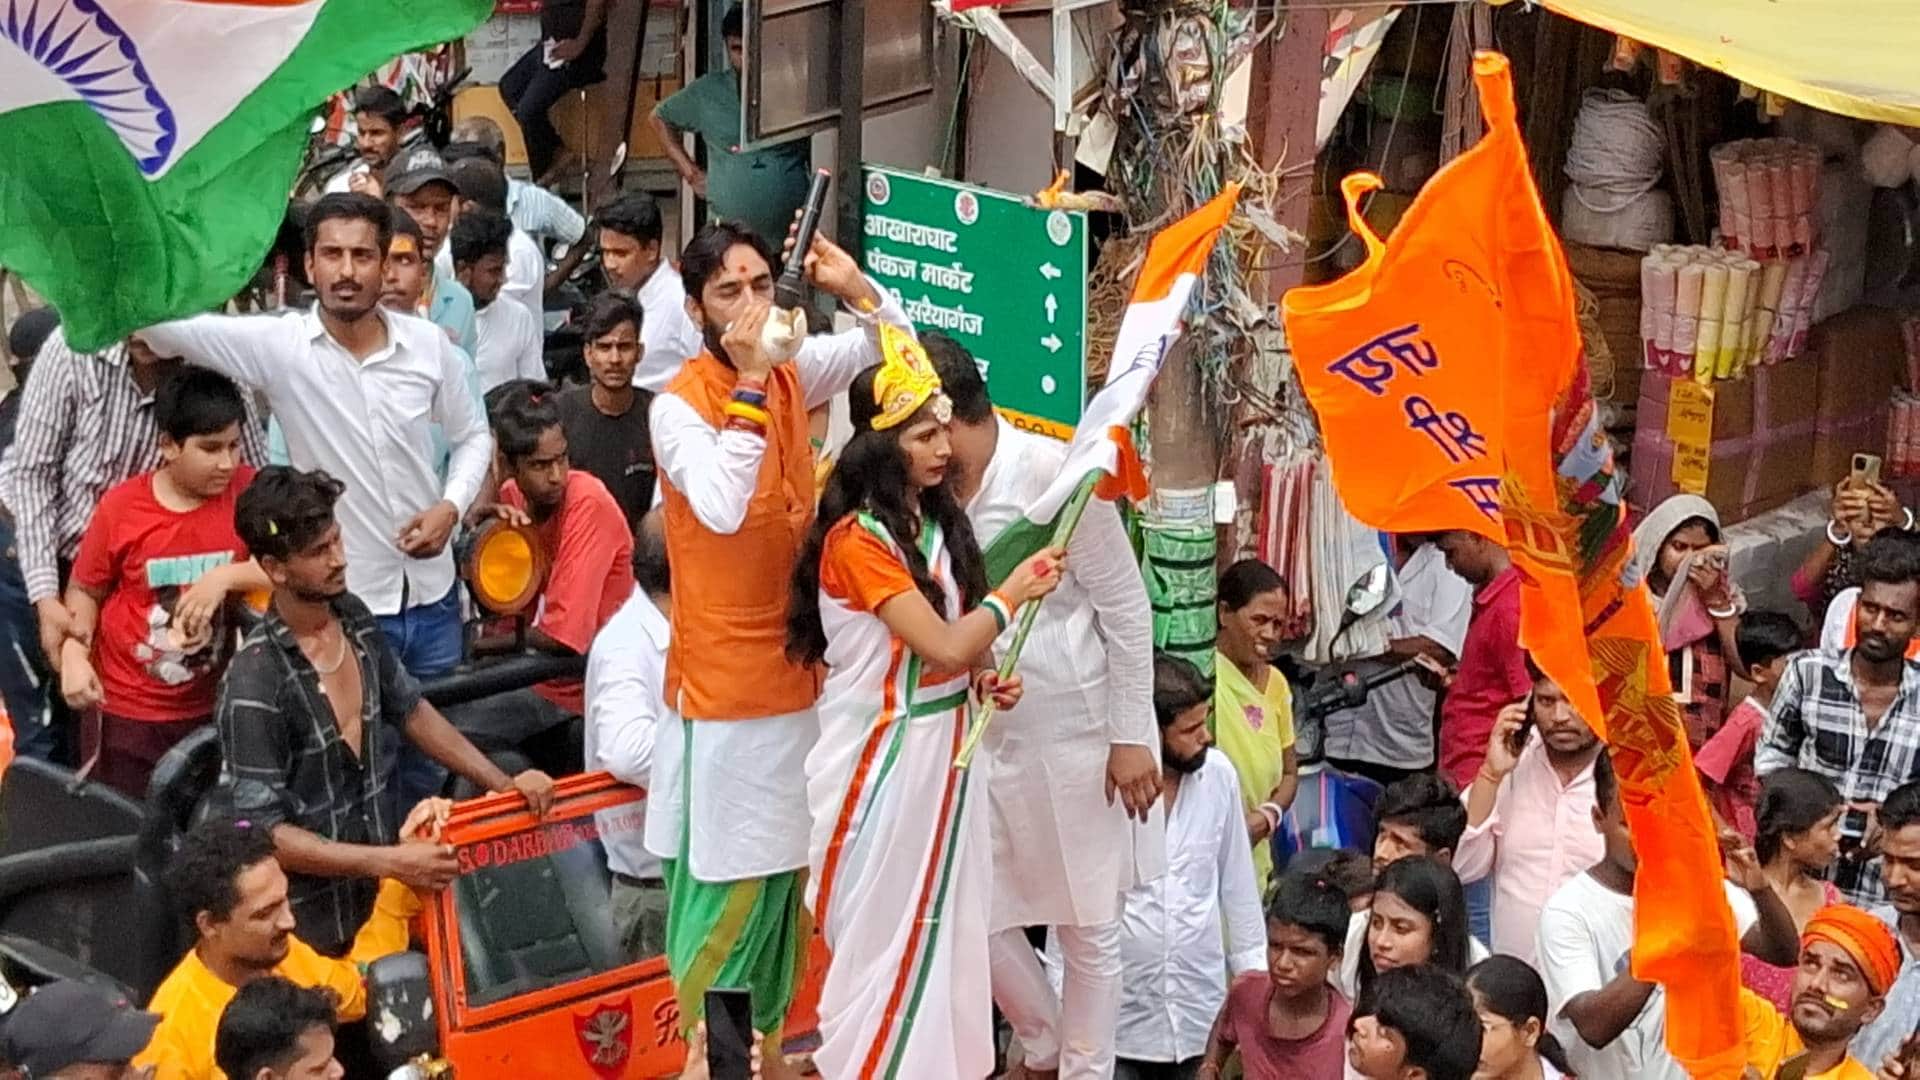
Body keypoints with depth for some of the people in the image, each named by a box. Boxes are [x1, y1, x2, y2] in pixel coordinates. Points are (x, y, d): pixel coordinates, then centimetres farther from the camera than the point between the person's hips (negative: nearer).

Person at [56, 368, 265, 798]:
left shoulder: (249, 492, -7)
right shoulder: (120, 507, -10)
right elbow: (85, 589, 2)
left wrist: (226, 576, -26)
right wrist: (74, 653, -13)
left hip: (215, 709, 1)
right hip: (125, 712, -1)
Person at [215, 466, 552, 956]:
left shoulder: (354, 619, -1)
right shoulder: (255, 683, -23)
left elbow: (412, 712, 15)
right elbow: (266, 834, -21)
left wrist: (504, 784, 9)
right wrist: (391, 862, -24)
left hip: (381, 897, 6)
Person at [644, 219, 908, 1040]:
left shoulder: (792, 375, 3)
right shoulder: (677, 406, -16)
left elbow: (895, 344, 13)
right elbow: (722, 509, -32)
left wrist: (853, 287, -8)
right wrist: (748, 384, -31)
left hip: (794, 663, 7)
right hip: (724, 678, -7)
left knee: (782, 868, 17)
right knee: (724, 885, -4)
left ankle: (765, 1041, 29)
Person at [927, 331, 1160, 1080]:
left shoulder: (1053, 473, -17)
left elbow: (1126, 608, -11)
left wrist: (1130, 736, -10)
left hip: (1074, 731, -5)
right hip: (978, 734, 5)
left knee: (1088, 922, 8)